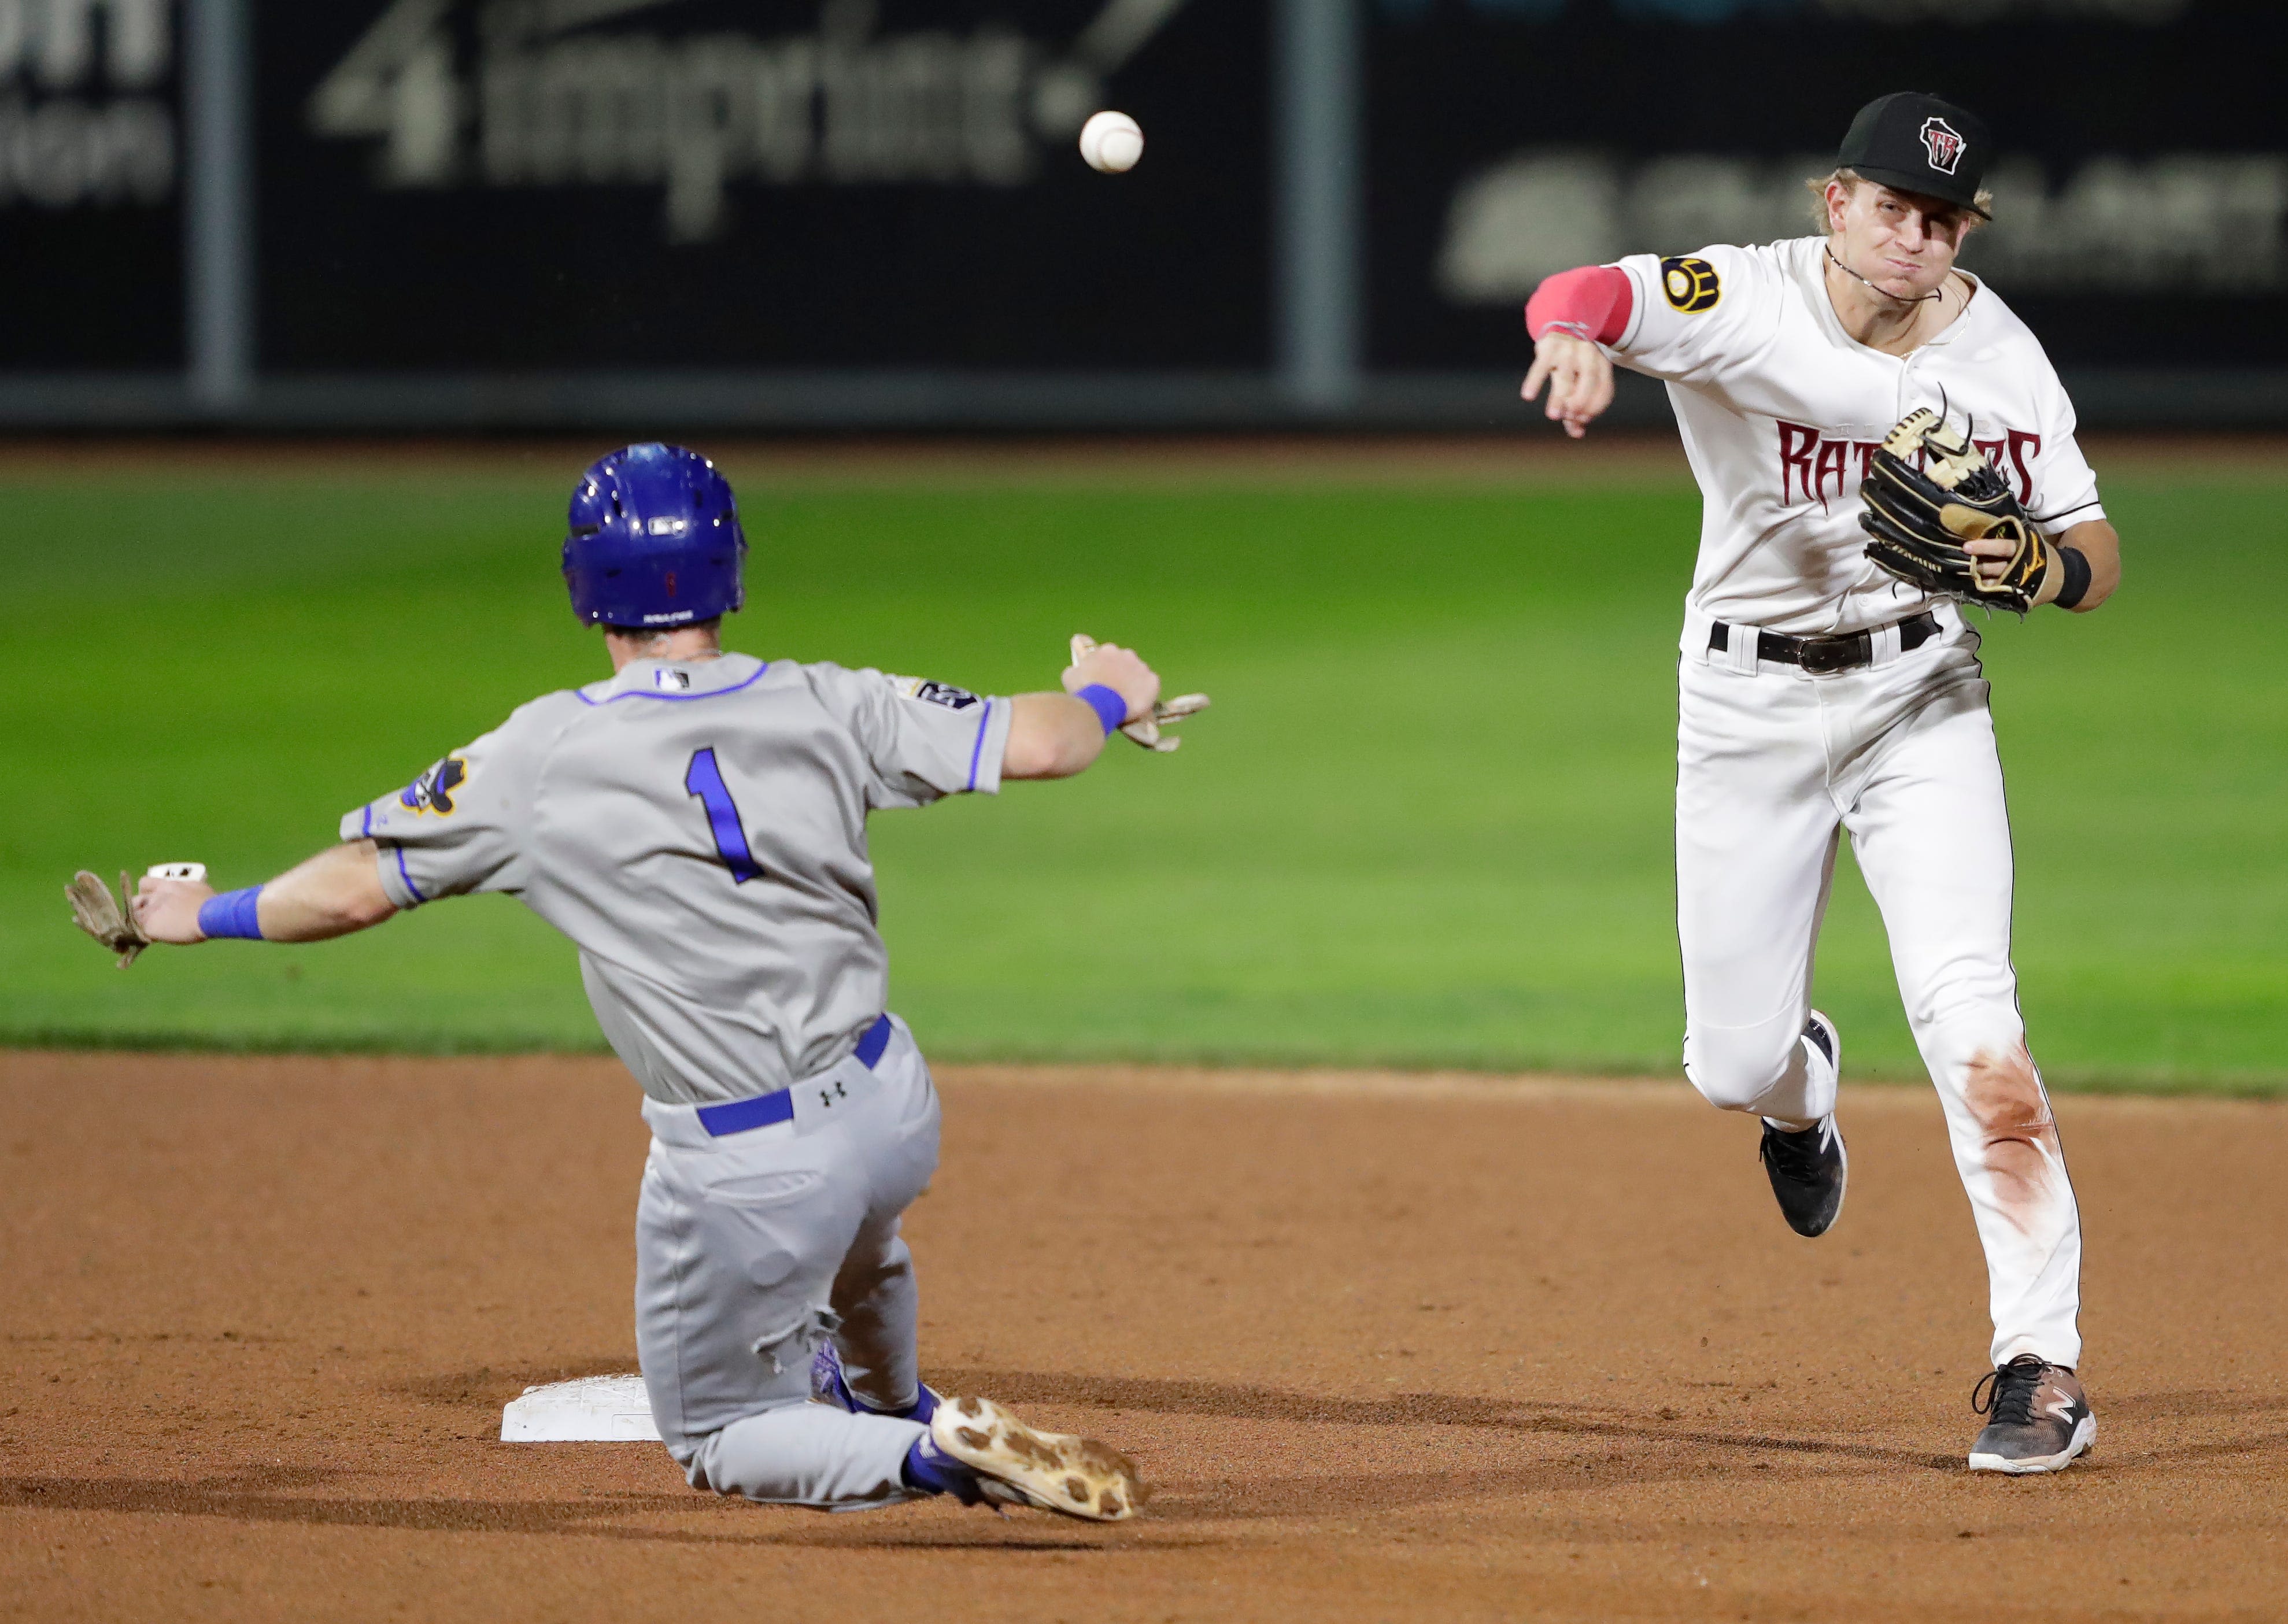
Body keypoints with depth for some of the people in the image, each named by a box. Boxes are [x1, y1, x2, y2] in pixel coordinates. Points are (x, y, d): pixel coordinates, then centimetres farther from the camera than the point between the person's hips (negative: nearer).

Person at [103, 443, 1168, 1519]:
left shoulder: (538, 761, -11)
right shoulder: (820, 707, -5)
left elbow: (356, 889, -4)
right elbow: (1035, 745, -3)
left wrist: (210, 916, 15)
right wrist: (1104, 696, 21)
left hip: (745, 1174, -5)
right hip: (894, 1109, 5)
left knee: (718, 1441, 15)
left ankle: (937, 1456, -8)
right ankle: (891, 1407, 63)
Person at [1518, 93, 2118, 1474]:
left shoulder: (1999, 357, -9)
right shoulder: (1747, 304, -17)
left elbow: (2098, 557, -2)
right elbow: (1581, 296, -36)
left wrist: (2032, 565, -26)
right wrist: (1578, 336, -61)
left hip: (1922, 694, 0)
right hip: (1749, 699, 0)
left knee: (1968, 1016, -18)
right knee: (1734, 1066, 6)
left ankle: (2044, 1362, -15)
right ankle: (1803, 1084, 47)